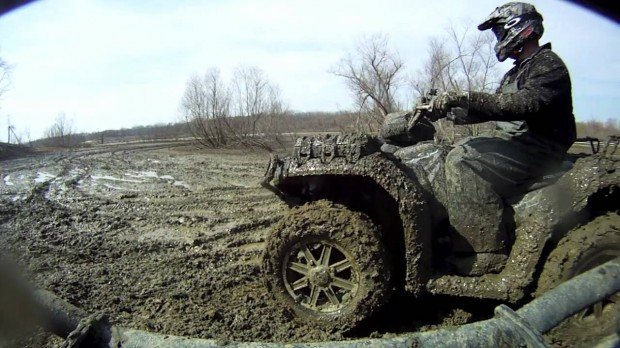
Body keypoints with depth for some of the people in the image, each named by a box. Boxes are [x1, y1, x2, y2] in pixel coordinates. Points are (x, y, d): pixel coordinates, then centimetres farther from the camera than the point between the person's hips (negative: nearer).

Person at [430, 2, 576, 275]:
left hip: (540, 149, -10)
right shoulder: (518, 72, 23)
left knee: (464, 163, -26)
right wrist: (452, 112, 4)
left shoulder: (548, 64, -9)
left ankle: (487, 254, -27)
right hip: (516, 145, 10)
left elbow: (525, 104, -27)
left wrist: (465, 98, -32)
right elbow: (491, 109, 19)